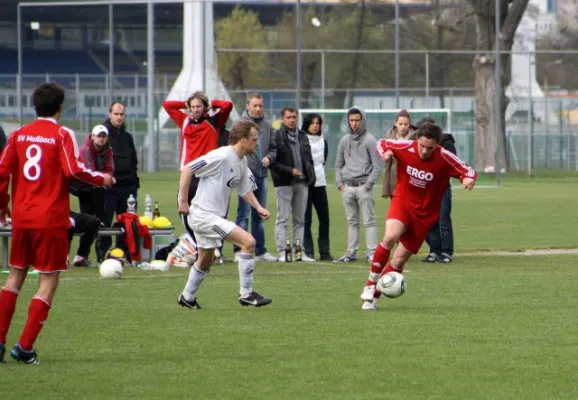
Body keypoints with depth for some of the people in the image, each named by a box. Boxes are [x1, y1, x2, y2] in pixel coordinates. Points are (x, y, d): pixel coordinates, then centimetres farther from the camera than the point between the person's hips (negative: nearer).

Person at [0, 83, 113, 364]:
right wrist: (102, 179, -1)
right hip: (51, 219, -5)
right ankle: (25, 346, -7)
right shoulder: (62, 135, -7)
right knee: (48, 282, 1)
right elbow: (73, 170, -17)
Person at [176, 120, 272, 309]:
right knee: (248, 241, -17)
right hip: (203, 214, -10)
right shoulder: (222, 156, -20)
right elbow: (187, 169, -19)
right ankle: (246, 294, -10)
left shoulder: (242, 162, 8)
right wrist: (183, 201, -17)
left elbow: (245, 188, 22)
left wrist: (258, 208, 5)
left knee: (205, 262, 24)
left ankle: (187, 297, 42)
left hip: (213, 216, 10)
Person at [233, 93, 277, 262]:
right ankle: (239, 250, -6)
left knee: (259, 215, 11)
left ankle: (260, 251, 16)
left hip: (262, 175, 6)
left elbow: (273, 148, 19)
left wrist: (269, 157, -3)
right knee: (243, 214, -7)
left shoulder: (267, 126, 12)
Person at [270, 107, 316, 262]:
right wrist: (290, 170, -17)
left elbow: (309, 159, 21)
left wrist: (310, 176, 8)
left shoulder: (302, 136, 16)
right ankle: (282, 252, -6)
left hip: (302, 183, 6)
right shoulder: (276, 137, -5)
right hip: (284, 183, -6)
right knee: (282, 219, -6)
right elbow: (273, 162, -10)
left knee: (300, 219, 8)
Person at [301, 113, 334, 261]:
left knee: (324, 218, 3)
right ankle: (308, 251, -2)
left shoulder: (323, 142, 13)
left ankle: (324, 252, 7)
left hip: (320, 183, 5)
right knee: (306, 219, -5)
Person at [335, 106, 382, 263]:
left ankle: (371, 251, -7)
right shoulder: (344, 141, 13)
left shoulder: (369, 140, -2)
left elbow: (377, 165, -5)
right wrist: (340, 183, 7)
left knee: (369, 220, -6)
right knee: (352, 221, 9)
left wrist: (368, 184, -11)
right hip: (347, 187, 5)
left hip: (363, 187, -5)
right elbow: (339, 164, 19)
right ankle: (351, 251, 11)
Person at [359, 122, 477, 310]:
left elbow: (468, 171, -11)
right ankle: (372, 280, -13)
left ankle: (373, 295, 18)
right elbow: (382, 143, 3)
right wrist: (385, 153, -19)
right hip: (402, 201, 0)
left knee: (399, 260, 2)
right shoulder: (405, 147, -14)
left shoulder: (444, 158, -18)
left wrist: (469, 179, -35)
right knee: (390, 236, -30)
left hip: (424, 213, 0)